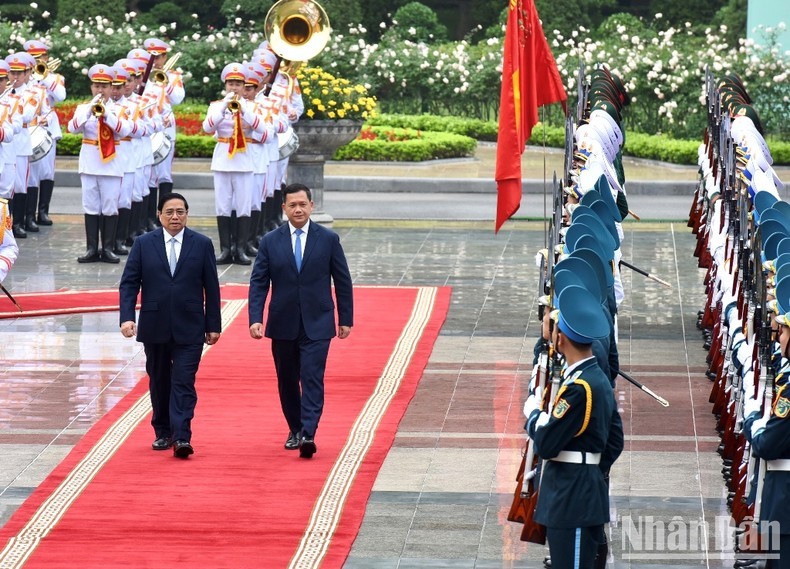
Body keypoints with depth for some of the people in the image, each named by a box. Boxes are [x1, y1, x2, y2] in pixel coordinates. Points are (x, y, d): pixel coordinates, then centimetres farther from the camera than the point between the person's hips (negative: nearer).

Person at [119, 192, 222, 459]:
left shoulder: (202, 244, 2)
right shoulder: (143, 244, 3)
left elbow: (212, 287, 4)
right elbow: (129, 283, 2)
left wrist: (213, 325, 1)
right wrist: (127, 317, -11)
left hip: (189, 329, -2)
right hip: (154, 327, 2)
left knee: (184, 383, -10)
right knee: (159, 382, 12)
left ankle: (181, 437, -14)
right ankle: (163, 433, 24)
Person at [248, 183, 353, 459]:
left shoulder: (328, 239, 1)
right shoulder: (270, 241, 2)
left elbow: (343, 281, 6)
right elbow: (258, 283, 1)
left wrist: (346, 319, 5)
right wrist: (255, 319, -11)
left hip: (317, 325, -2)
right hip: (283, 325, 2)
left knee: (312, 379, -13)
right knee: (287, 382, 11)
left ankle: (308, 434, -20)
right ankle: (295, 430, 27)